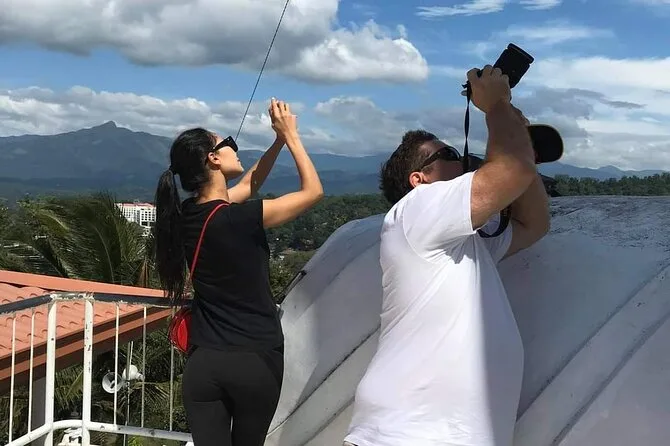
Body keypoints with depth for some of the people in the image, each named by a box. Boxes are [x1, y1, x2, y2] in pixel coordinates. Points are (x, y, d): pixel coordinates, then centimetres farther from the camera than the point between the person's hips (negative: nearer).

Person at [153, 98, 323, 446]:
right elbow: (313, 190, -8)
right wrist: (290, 135, 0)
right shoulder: (238, 220, -19)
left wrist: (279, 140, 13)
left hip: (203, 362, 5)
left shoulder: (187, 215, 1)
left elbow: (247, 186, 18)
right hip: (255, 361, -4)